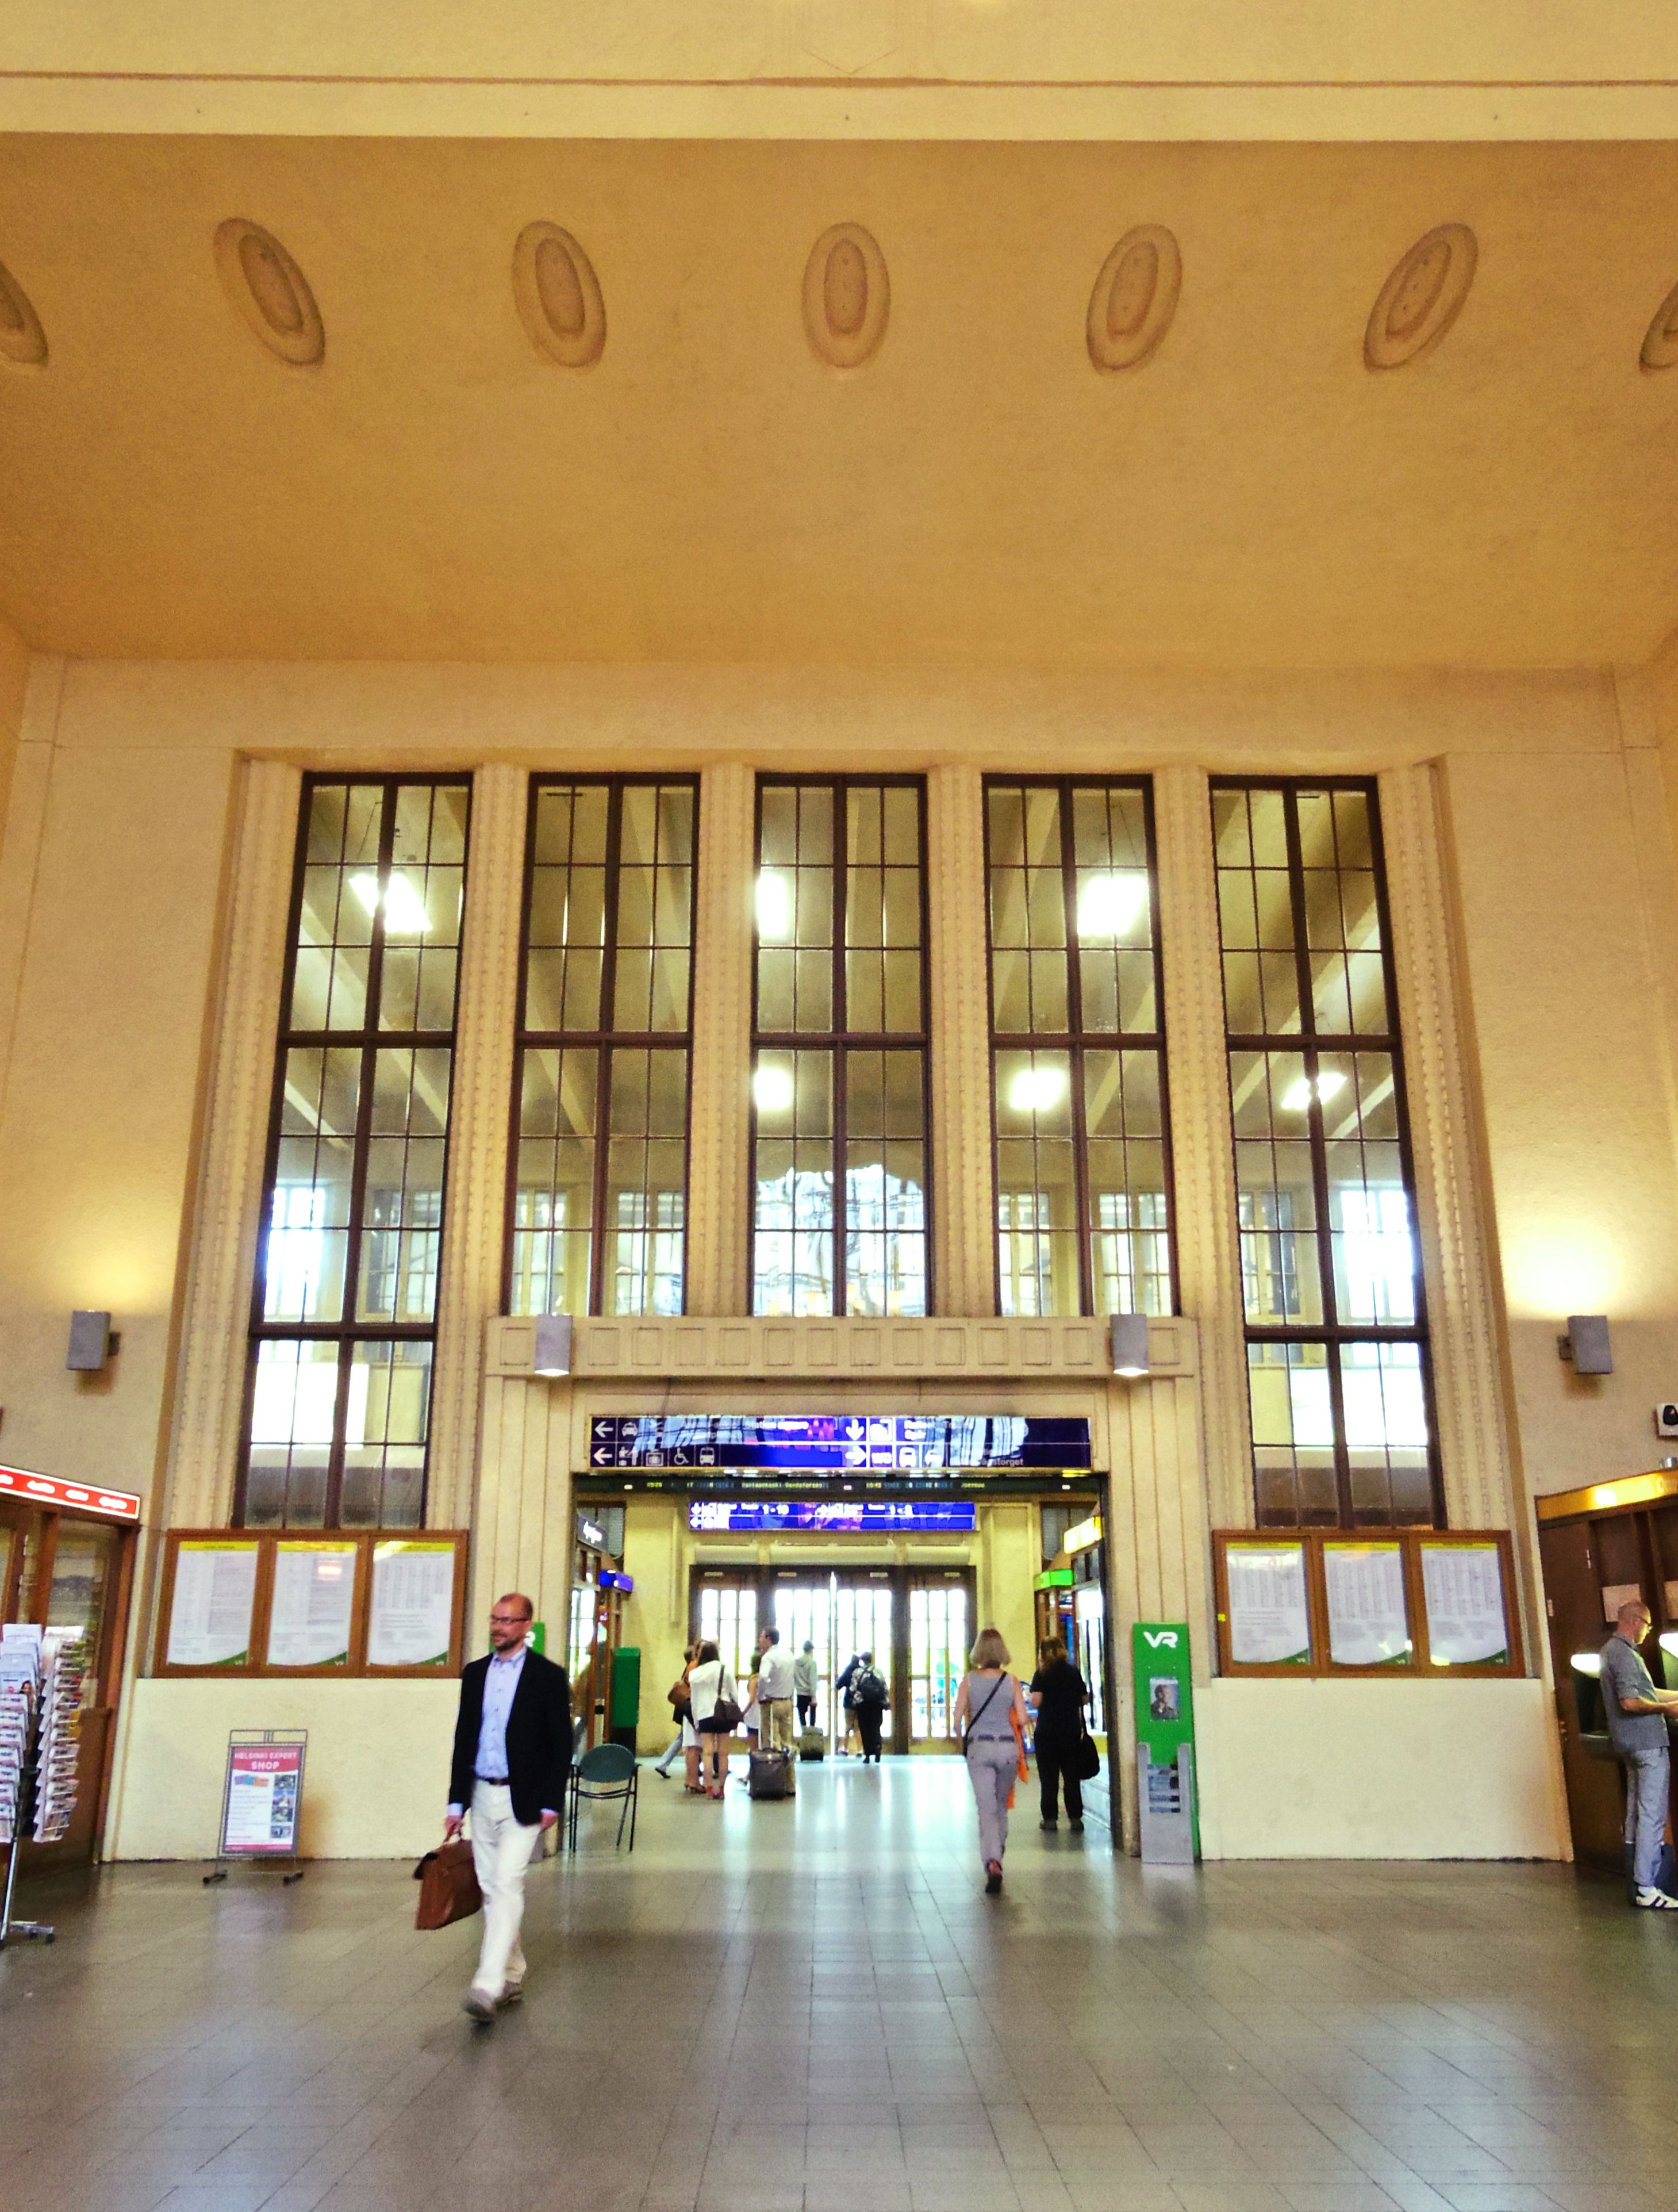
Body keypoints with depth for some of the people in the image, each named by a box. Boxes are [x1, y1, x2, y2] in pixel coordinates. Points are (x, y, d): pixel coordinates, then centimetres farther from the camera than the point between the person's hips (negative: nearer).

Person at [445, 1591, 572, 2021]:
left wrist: (551, 1803, -10)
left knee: (506, 1886, -13)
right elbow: (463, 1739, 11)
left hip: (524, 1800, -5)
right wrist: (456, 1802, 9)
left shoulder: (548, 1676, -6)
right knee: (492, 1889, 11)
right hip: (482, 1795, 6)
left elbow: (562, 1744, -6)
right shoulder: (474, 1673, 8)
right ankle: (511, 1978, 23)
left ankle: (488, 1985, -15)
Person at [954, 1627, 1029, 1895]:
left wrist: (964, 1737, 13)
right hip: (1007, 1746, 1)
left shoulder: (969, 1680, -3)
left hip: (979, 1748, -1)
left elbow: (958, 1717, -4)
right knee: (1002, 1805, 21)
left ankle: (993, 1863, -19)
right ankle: (997, 1854, 28)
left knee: (987, 1809, -2)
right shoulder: (1011, 1681, -2)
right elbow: (1023, 1719, -4)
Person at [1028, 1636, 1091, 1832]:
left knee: (1049, 1778, 5)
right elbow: (1085, 1699, 9)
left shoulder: (1042, 1674, -7)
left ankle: (1050, 1818, 7)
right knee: (1072, 1777, 9)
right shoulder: (1074, 1672, 3)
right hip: (1072, 1732, 3)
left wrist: (1030, 1700, 5)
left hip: (1047, 1733, -3)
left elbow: (1035, 1702, -17)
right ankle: (1075, 1818, 7)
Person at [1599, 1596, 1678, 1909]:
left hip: (1629, 1743, 10)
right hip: (1648, 1741, -10)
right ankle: (1647, 1889, -9)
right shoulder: (1625, 1654, -16)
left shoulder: (1611, 1651, 17)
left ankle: (1638, 1883, 18)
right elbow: (1630, 1701, -24)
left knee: (1636, 1813, 13)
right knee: (1652, 1815, -8)